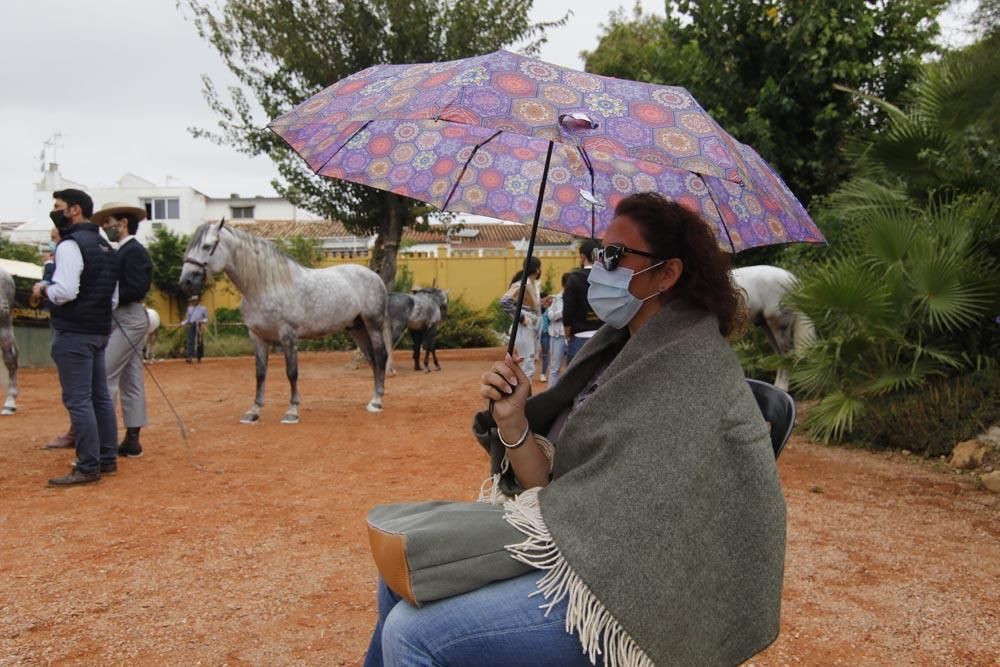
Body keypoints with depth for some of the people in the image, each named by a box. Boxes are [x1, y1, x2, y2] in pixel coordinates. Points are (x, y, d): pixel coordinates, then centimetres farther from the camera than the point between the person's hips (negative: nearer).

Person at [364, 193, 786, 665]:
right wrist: (512, 423, -13)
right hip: (575, 550, 9)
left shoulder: (691, 366, -18)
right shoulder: (620, 347, 7)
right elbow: (553, 486, 4)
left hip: (624, 593, -8)